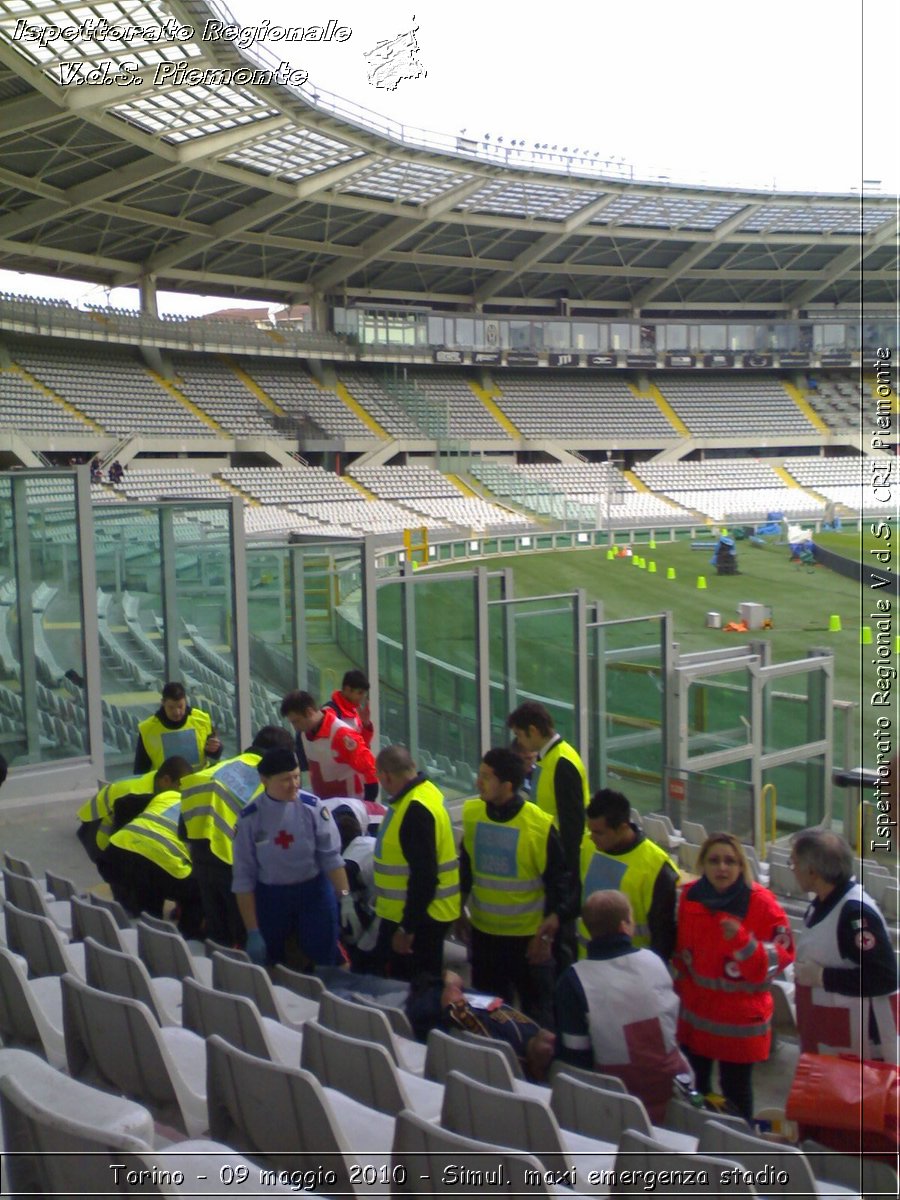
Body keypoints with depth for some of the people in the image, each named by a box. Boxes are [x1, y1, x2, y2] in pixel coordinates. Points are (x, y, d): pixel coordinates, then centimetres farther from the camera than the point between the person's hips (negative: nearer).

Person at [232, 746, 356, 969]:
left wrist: (345, 898, -19)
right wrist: (253, 932, -9)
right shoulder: (250, 818, -14)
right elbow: (243, 877, -9)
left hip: (314, 892, 0)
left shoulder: (311, 806, -14)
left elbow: (331, 856, -10)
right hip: (270, 896, 1)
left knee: (324, 961, 3)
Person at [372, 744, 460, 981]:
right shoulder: (422, 793, 7)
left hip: (420, 916, -10)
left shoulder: (415, 809, -25)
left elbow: (424, 876, -28)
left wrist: (407, 927, -23)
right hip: (413, 912, 10)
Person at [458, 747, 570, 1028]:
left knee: (537, 1011, 8)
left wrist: (547, 933, -13)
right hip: (484, 931, 4)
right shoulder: (471, 812, -5)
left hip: (527, 935, -4)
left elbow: (560, 882, -10)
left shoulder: (540, 825, -19)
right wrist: (461, 911, 13)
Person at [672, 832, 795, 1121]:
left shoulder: (761, 903, -16)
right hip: (695, 1010, 4)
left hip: (740, 1018, -4)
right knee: (694, 1084, 20)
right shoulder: (690, 896, -3)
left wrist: (743, 941, -30)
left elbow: (783, 955, -16)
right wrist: (682, 985, 12)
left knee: (735, 1089, 6)